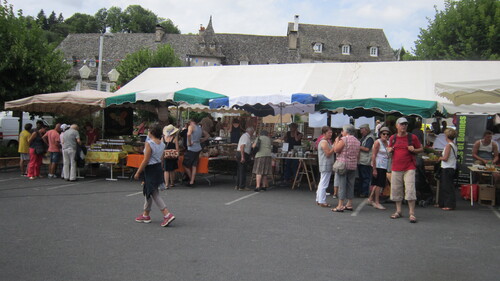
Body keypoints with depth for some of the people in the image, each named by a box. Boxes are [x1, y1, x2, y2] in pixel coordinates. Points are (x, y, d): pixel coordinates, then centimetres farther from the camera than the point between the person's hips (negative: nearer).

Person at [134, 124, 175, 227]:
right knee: (147, 192, 20)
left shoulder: (149, 143, -18)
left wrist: (138, 172, -11)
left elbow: (145, 160, -18)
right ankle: (145, 215, 29)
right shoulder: (162, 144, 5)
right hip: (158, 167, 8)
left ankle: (167, 215, -11)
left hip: (150, 169, -8)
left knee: (154, 194, -3)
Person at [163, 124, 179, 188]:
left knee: (166, 170, 4)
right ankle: (172, 183, 22)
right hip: (173, 156, -1)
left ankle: (166, 184, -5)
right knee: (172, 170, 12)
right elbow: (177, 148, -7)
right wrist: (178, 155, 5)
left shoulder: (163, 137, -2)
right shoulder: (175, 138, -10)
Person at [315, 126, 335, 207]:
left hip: (324, 166, 11)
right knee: (324, 184, -7)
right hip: (326, 166, -11)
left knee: (321, 183, 15)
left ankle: (318, 200, 23)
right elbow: (328, 154, -19)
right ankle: (322, 201, -4)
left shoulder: (326, 141, 17)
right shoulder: (324, 142, -15)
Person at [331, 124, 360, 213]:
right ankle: (349, 204, 17)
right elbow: (358, 155, 15)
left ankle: (340, 206, -5)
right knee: (350, 185, 11)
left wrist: (336, 141, 1)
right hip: (353, 165, 6)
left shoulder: (344, 139, -10)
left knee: (342, 184, -5)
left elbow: (336, 150, -13)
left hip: (343, 164, -6)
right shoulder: (357, 141, 12)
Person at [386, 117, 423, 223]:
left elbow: (421, 149, 7)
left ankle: (412, 214, -5)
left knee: (410, 190, -9)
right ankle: (398, 211, 22)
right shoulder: (393, 138, 9)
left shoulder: (412, 137, 0)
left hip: (409, 168, -4)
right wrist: (389, 150, 1)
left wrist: (413, 150, -13)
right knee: (396, 190, 8)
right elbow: (389, 148, 24)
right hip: (396, 168, 4)